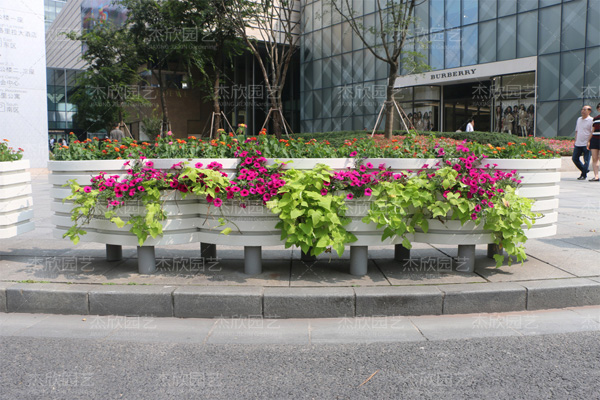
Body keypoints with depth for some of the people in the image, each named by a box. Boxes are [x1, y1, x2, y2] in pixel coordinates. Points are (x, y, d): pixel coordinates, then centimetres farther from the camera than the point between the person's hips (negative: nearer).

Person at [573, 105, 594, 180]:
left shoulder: (591, 120, -7)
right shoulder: (579, 119, 14)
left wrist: (589, 142, -18)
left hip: (586, 144, -7)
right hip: (578, 144, 7)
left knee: (586, 160, 0)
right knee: (575, 158, 8)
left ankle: (584, 175, 8)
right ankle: (584, 170, 26)